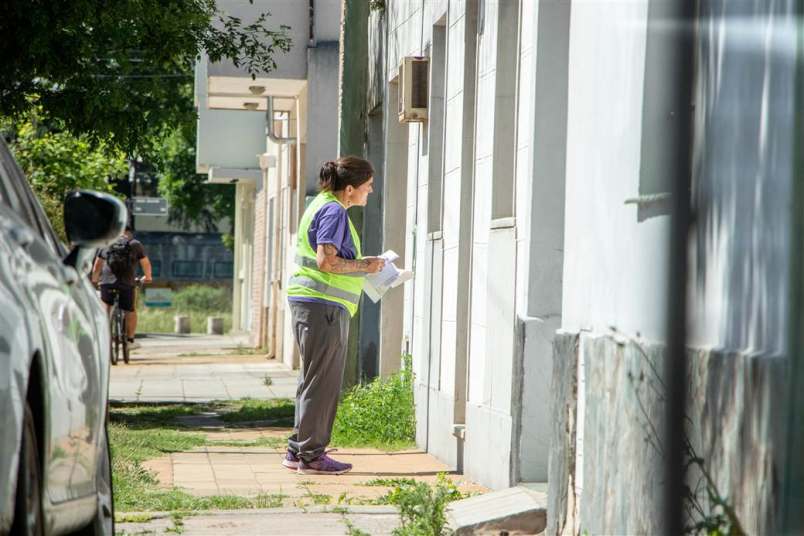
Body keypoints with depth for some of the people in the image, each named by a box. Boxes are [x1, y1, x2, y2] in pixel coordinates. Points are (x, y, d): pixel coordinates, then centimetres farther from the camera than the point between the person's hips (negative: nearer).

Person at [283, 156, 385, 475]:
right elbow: (327, 260, -23)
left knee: (314, 380, 16)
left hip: (309, 302, 11)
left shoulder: (324, 205, 18)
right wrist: (365, 267, -12)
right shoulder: (334, 211, -14)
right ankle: (311, 455, -1)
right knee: (323, 381, -5)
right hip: (323, 305, -11)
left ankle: (298, 451, 21)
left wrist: (360, 264, 18)